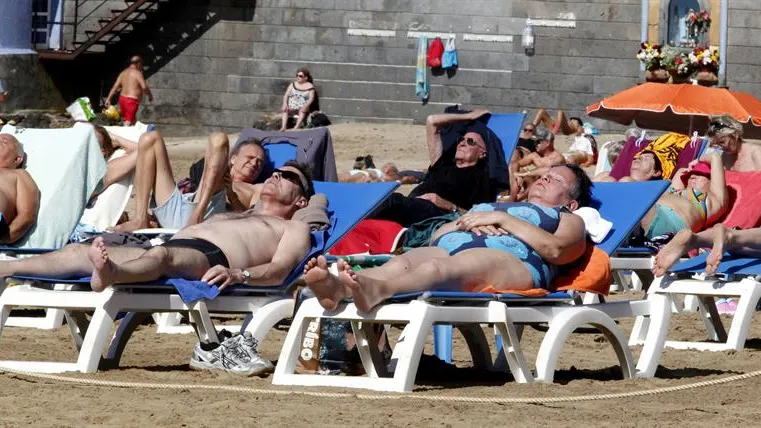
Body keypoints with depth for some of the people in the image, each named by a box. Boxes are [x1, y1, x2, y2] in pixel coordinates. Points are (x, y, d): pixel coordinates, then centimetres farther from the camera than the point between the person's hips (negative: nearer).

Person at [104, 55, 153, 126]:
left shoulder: (124, 72, 13)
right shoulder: (137, 73, -9)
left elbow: (115, 86, 10)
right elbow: (144, 87, -18)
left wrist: (108, 99, 9)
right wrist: (150, 95, 0)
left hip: (122, 98, 8)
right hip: (132, 101, -8)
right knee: (128, 122, -9)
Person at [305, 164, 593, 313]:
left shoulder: (567, 220, 31)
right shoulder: (487, 206, 48)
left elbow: (556, 249, 4)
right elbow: (437, 235, 34)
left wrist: (502, 219, 5)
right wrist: (465, 223, 12)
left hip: (508, 260, -5)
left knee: (441, 266, -40)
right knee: (403, 262, -33)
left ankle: (377, 290, -73)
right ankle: (337, 288, -65)